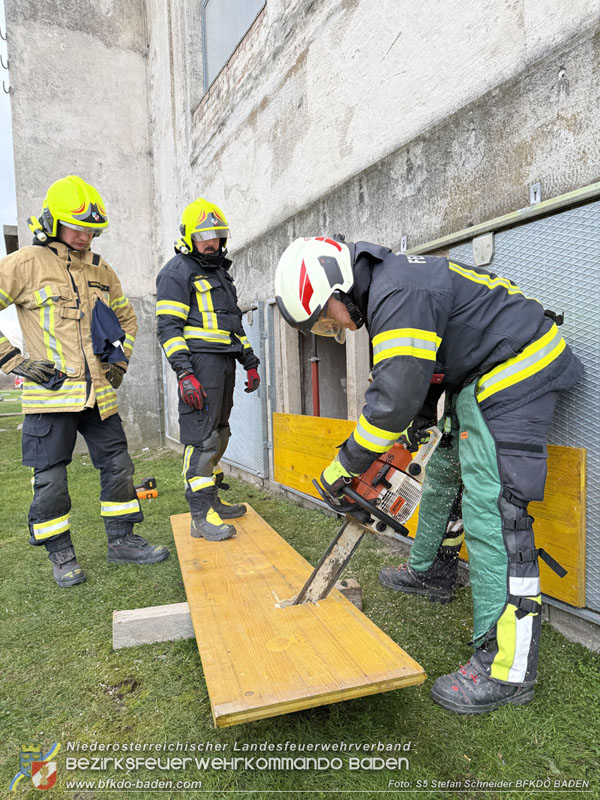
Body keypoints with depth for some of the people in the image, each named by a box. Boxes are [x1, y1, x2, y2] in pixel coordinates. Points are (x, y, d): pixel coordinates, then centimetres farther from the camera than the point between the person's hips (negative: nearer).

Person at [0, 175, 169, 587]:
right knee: (51, 478, 3)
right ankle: (61, 555, 21)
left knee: (118, 465, 8)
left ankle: (122, 540, 24)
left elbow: (127, 318, 27)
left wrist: (121, 357, 13)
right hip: (51, 393, -5)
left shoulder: (102, 271, 13)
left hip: (99, 392, 5)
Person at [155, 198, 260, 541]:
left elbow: (235, 322, 28)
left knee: (219, 434, 12)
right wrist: (184, 373, -21)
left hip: (225, 364, 9)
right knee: (202, 438, -11)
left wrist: (250, 362, 21)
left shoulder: (221, 273, 24)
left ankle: (214, 499, 22)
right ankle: (201, 516, -6)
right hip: (200, 364, -8)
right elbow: (169, 327, -11)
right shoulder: (177, 272, -2)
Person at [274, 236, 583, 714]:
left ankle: (507, 669, -8)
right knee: (444, 472, 19)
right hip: (477, 378, 11)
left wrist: (346, 464, -17)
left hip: (516, 373, -11)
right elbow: (421, 369, 18)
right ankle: (431, 572, 39)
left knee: (492, 510, -15)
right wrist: (417, 426, 16)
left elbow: (395, 397, -28)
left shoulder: (398, 294, -24)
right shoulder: (385, 293, 9)